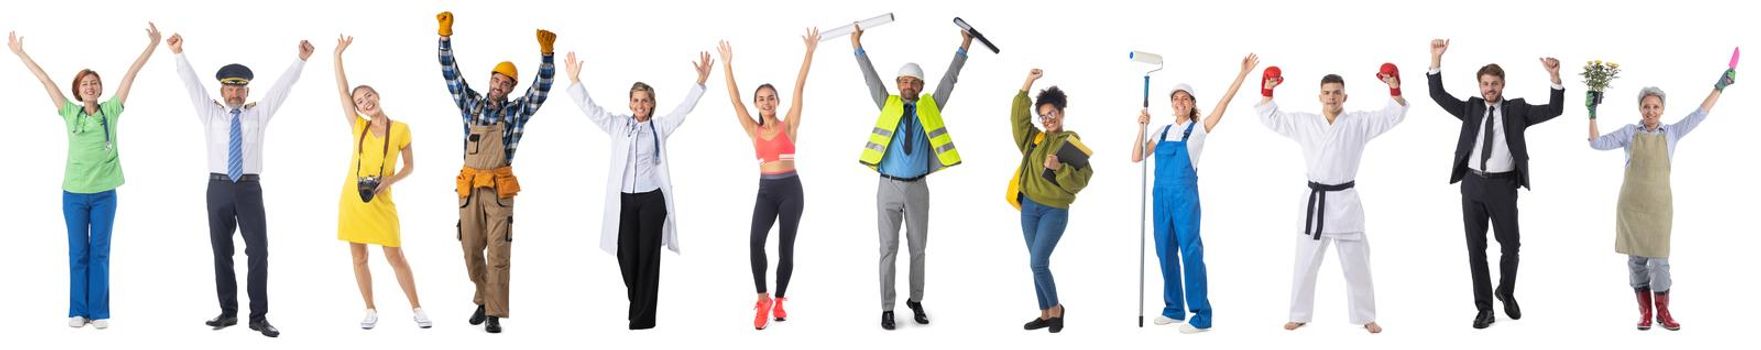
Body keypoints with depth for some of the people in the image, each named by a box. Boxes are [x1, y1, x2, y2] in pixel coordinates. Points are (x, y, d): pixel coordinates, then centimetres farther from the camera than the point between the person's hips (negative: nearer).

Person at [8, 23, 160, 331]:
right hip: (74, 193, 0)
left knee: (99, 253, 4)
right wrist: (20, 53, 7)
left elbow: (131, 74, -2)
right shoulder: (70, 113, 2)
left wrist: (152, 45, -3)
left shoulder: (111, 111, 1)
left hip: (104, 193, 0)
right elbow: (45, 80, 4)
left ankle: (99, 312, 8)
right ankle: (78, 311, 11)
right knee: (78, 254, 5)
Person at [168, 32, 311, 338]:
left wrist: (301, 61, -3)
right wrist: (179, 55, -6)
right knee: (221, 253, 5)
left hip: (249, 188, -1)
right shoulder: (211, 114, 11)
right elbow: (192, 84, 4)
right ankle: (228, 312, 12)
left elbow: (282, 87, 5)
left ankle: (259, 316, -2)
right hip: (219, 188, 1)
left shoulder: (258, 114, 11)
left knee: (259, 252, -6)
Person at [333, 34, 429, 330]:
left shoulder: (400, 129, -1)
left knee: (395, 256, -3)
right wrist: (338, 54, 0)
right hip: (353, 198, 3)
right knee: (359, 258, 5)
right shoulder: (358, 127, 4)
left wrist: (390, 181, -14)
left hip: (380, 201, -3)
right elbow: (342, 90, 2)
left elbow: (409, 167, 5)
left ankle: (416, 309, 6)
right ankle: (371, 311, 14)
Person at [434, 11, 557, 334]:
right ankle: (483, 299, 26)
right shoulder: (471, 104, 8)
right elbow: (451, 74, 3)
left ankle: (494, 313, -3)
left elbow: (542, 86, -8)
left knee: (498, 252, -5)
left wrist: (547, 53, -24)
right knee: (471, 250, 7)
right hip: (470, 186, 2)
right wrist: (445, 35, -8)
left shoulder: (517, 111, 3)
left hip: (499, 188, -2)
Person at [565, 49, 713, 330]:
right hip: (624, 199, 2)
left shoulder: (660, 126, 5)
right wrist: (574, 81, -3)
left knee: (648, 258, 0)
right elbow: (591, 109, 6)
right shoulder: (618, 125, 9)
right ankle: (637, 308, 24)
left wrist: (701, 82, -14)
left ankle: (644, 318, 4)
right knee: (626, 257, 4)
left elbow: (684, 108, -2)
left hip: (652, 199, -2)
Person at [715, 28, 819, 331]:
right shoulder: (753, 131, 8)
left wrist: (809, 52, -10)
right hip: (765, 191, 2)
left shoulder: (788, 125, 1)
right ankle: (763, 300, -11)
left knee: (786, 246, 2)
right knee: (756, 241, -20)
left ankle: (779, 300, 17)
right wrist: (727, 65, 0)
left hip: (790, 189, -1)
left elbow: (799, 88, -5)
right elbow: (734, 99, 5)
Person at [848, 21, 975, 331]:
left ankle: (916, 301, 20)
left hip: (917, 188, 1)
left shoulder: (930, 107, 8)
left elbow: (949, 80, 3)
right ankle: (887, 308, 3)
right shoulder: (889, 105, 6)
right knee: (888, 248, 0)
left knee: (918, 248, 8)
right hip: (889, 188, -1)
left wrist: (963, 48, -3)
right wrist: (857, 46, -7)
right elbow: (871, 78, 1)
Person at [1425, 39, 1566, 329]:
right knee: (1476, 248, 4)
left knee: (1511, 246, 1)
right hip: (1473, 185, 2)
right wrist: (1436, 59, -7)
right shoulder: (1471, 109, 10)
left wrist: (1555, 77, -19)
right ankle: (1484, 308, 11)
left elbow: (1554, 110, -5)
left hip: (1503, 185, -2)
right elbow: (1438, 95, 4)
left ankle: (1506, 293, 30)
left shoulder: (1517, 109, 4)